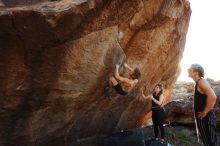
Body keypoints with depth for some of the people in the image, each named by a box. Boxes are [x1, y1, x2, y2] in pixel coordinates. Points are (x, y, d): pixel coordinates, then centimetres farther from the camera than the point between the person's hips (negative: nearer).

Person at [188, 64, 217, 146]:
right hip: (202, 118, 10)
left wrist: (204, 112, -22)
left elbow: (212, 97, -30)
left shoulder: (201, 82, -16)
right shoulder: (198, 83, 13)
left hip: (205, 117, -10)